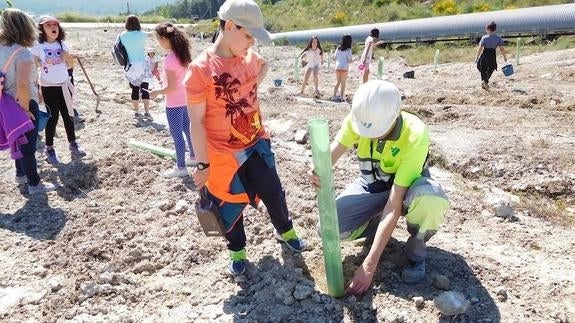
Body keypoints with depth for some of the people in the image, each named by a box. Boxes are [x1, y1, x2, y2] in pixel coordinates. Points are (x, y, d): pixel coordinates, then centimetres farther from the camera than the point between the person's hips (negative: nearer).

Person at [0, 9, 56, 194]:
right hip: (25, 103, -8)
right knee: (28, 144, 4)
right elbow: (23, 85, -33)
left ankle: (21, 174, 41)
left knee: (20, 141, 24)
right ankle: (34, 184, 16)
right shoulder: (22, 52, -22)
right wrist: (26, 108, -19)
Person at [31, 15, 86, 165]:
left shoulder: (62, 44, 2)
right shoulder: (37, 46, -11)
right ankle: (49, 148, 13)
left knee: (68, 115, 10)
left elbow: (70, 65, 11)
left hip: (64, 86, 4)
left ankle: (73, 143, 23)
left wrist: (68, 57, -11)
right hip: (48, 88, -4)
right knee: (53, 117, 0)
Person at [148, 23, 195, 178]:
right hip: (185, 99, 9)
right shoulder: (183, 53, 2)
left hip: (174, 103, -9)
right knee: (187, 129, 23)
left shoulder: (170, 58, -23)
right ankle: (193, 156, 38)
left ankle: (181, 167, 13)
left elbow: (171, 88, -23)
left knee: (177, 135, 3)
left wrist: (156, 92, -9)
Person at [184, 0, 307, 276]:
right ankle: (237, 251, 37)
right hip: (223, 154, -4)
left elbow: (263, 65, 26)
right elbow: (196, 121, -16)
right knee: (231, 204, 12)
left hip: (256, 144, 5)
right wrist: (203, 165, -14)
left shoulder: (250, 57, -2)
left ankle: (285, 230, 45)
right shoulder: (200, 69, -19)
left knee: (273, 192, 17)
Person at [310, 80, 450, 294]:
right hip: (371, 186, 3)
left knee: (431, 199, -40)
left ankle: (415, 253, -8)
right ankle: (377, 224, 10)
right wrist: (319, 172, -46)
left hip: (407, 187, -2)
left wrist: (369, 265, -36)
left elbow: (394, 205, -37)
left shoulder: (415, 136, -35)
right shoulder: (357, 117, -24)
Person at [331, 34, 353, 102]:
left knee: (337, 82, 15)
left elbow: (334, 57, 9)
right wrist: (350, 60, 10)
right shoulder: (348, 50, -10)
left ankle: (334, 96, 13)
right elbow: (349, 60, -12)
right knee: (343, 83, 6)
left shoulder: (338, 48, 4)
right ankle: (341, 97, 9)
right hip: (344, 68, -4)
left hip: (337, 67, 4)